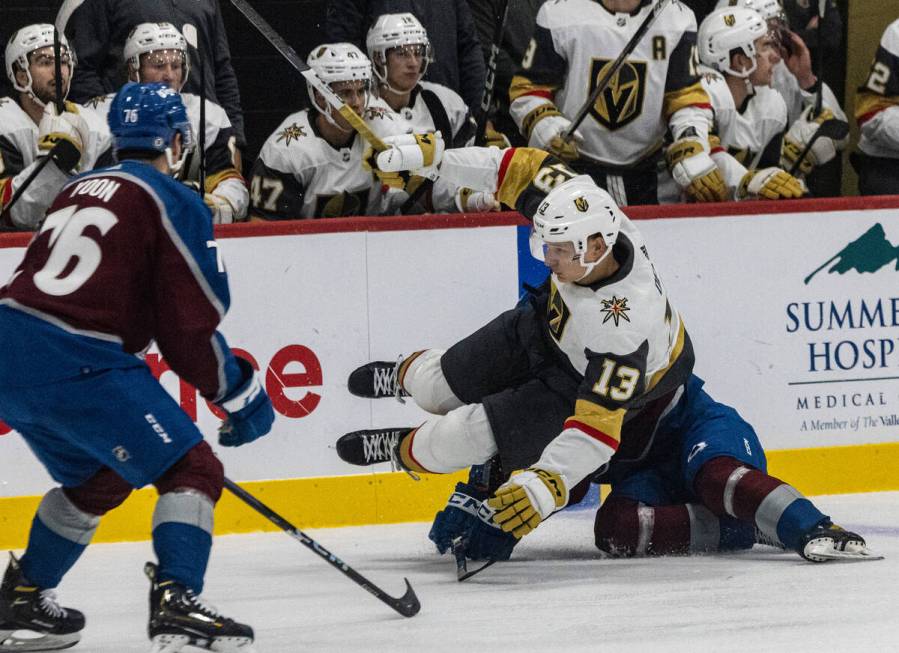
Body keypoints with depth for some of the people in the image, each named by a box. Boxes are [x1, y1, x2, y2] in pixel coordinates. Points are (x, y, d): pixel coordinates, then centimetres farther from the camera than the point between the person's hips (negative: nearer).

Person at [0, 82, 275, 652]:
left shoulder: (80, 189, 23)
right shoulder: (176, 204, -1)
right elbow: (190, 326, -6)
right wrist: (241, 395, 7)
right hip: (75, 365, -8)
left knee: (97, 478, 28)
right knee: (193, 470, -3)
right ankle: (176, 601, -19)